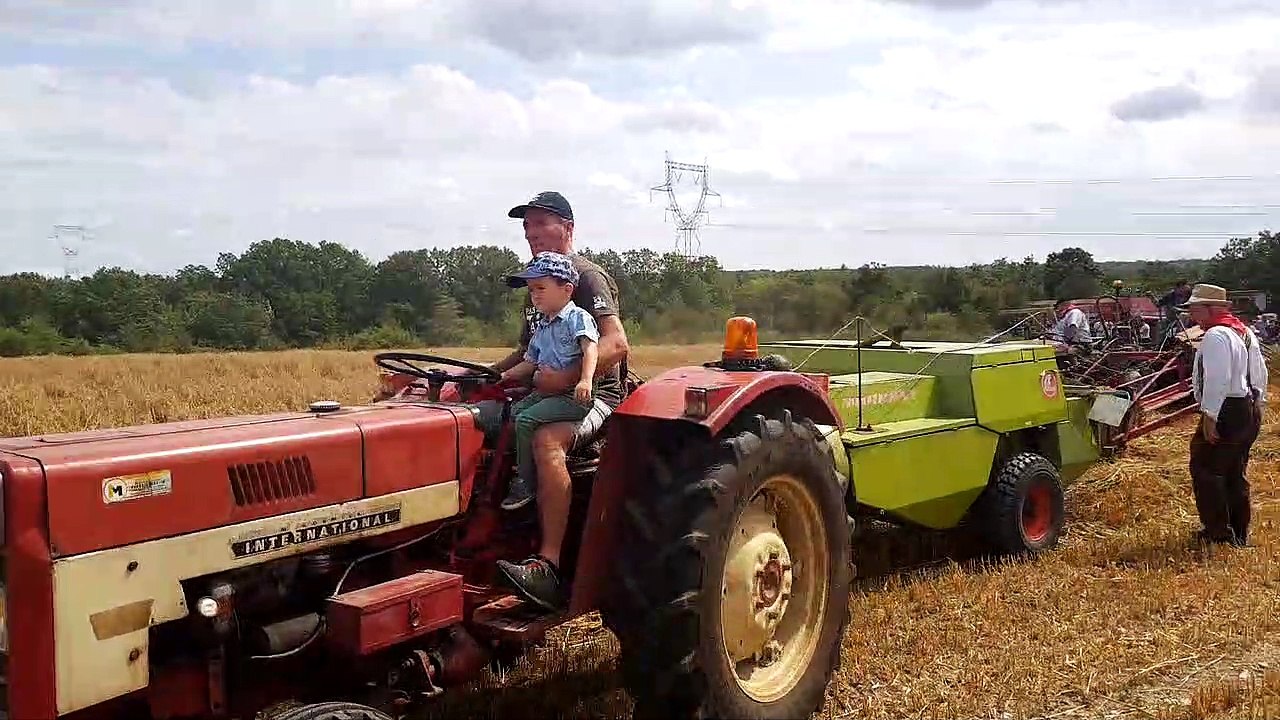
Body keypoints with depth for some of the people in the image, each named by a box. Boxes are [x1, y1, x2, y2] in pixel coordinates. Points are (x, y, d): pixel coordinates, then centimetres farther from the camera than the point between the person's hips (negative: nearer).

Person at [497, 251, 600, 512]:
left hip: (574, 396, -9)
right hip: (546, 391, 9)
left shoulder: (578, 318, -7)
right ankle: (513, 469, 7)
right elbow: (530, 362, 25)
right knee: (511, 413, -3)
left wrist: (585, 381, -37)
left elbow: (590, 349, -21)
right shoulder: (541, 328, 19)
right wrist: (506, 375, 12)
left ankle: (525, 484, -13)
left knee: (526, 420, -21)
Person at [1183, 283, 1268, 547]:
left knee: (1205, 471, -1)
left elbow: (1217, 380, -25)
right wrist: (1257, 405, 22)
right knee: (1235, 474, 17)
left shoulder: (1216, 335, -17)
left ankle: (1219, 532, 2)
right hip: (1250, 411, 10)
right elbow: (1260, 374, 18)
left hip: (1226, 412, -10)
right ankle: (1240, 533, 24)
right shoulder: (1245, 332, 15)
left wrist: (1209, 416, -24)